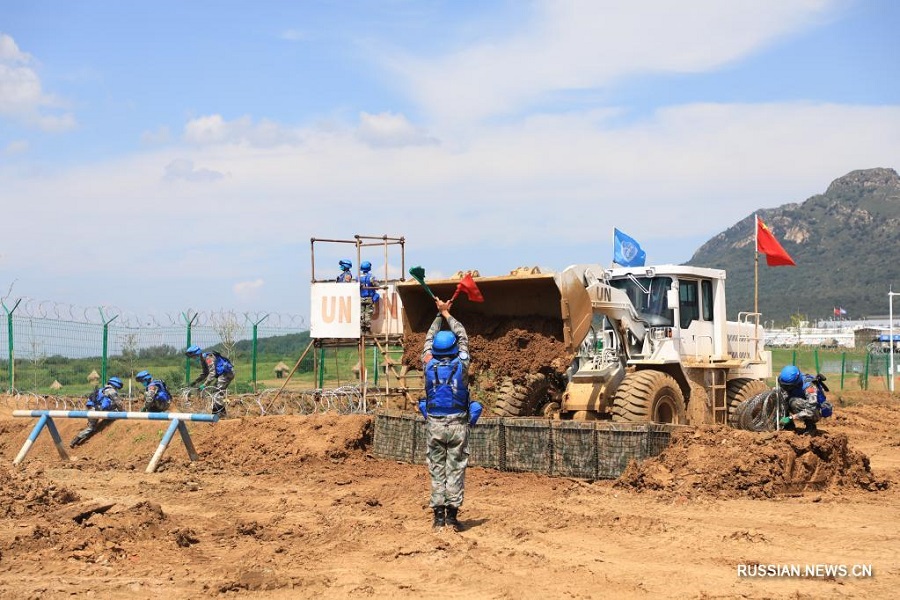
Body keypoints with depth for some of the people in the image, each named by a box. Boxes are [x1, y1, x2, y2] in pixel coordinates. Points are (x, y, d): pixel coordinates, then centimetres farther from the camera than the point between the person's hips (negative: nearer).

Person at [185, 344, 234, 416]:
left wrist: (204, 385, -32)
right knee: (213, 391, 10)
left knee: (217, 391, -15)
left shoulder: (209, 358, -23)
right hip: (221, 374, 10)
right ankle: (215, 412, 14)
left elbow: (212, 373, -30)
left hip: (227, 372, -10)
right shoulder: (203, 360, 9)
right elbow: (205, 374, 17)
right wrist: (195, 381, 6)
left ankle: (221, 412, -13)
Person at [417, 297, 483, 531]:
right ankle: (452, 513, -1)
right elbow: (463, 337, 11)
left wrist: (439, 314, 27)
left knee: (437, 469, 6)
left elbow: (429, 339, 15)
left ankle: (438, 514, 4)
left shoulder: (430, 365, -2)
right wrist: (447, 313, 22)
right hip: (458, 424, -1)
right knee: (456, 469, 3)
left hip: (434, 424, 1)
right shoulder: (461, 364, -4)